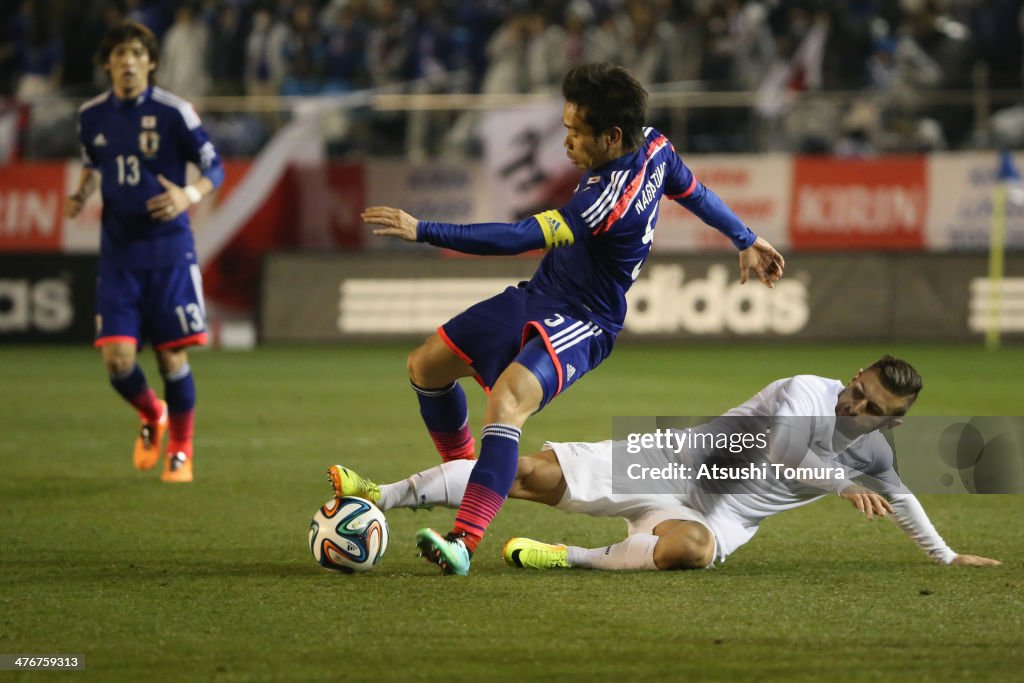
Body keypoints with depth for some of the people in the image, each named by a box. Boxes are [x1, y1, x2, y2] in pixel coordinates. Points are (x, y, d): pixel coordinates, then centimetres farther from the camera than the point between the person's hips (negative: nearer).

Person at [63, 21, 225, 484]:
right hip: (118, 253, 3)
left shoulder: (172, 112, -8)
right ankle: (152, 416, 25)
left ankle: (180, 451, 19)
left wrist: (189, 195, -22)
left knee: (172, 357, -1)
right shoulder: (92, 116, 4)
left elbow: (215, 167, -2)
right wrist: (81, 195, 3)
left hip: (168, 252, -3)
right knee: (117, 359, -7)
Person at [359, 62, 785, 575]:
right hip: (536, 297, 10)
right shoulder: (653, 146, -7)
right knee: (426, 365, 13)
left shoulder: (611, 201, -33)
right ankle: (462, 476, 34)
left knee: (507, 400, -36)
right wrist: (746, 241, 31)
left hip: (579, 324, -10)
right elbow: (694, 192, 13)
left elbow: (519, 238, -36)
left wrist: (422, 231, -35)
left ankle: (464, 543, -46)